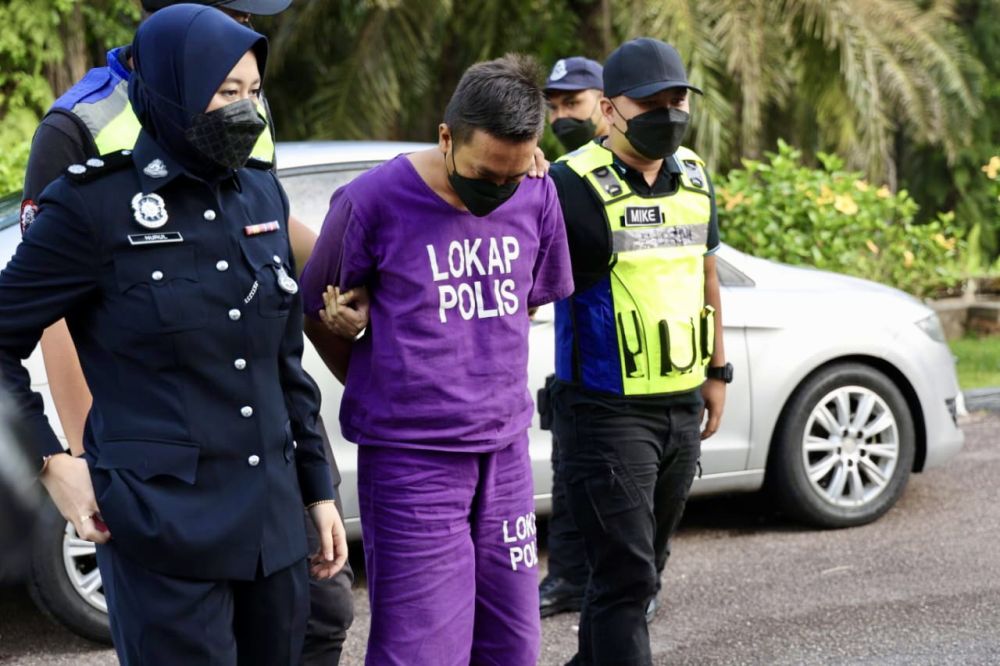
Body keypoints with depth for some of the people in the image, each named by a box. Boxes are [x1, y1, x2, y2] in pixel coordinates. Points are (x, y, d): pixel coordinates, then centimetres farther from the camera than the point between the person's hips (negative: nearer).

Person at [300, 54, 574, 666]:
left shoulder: (536, 197, 1)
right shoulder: (372, 202, -12)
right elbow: (319, 314, 3)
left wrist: (478, 377, 12)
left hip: (506, 450, 5)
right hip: (412, 460, -5)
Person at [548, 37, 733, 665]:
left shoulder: (693, 176, 9)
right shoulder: (573, 184, -14)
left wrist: (717, 371, 21)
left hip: (683, 407, 7)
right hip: (607, 411, -7)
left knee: (646, 564, 17)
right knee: (626, 574, -9)